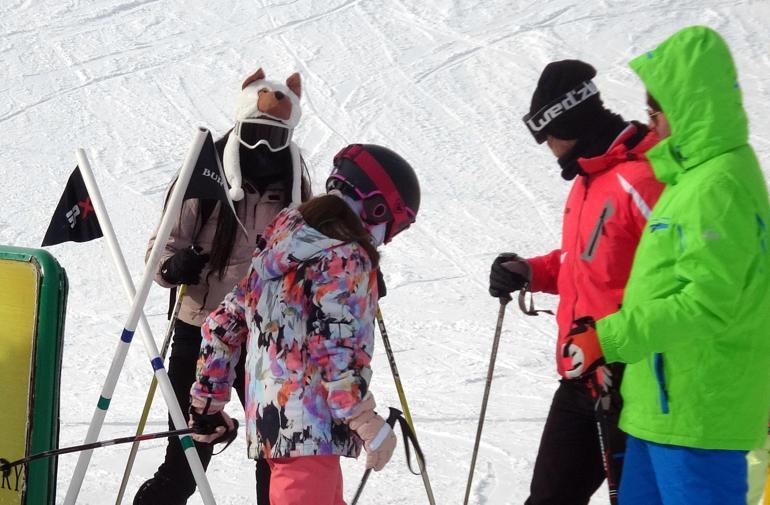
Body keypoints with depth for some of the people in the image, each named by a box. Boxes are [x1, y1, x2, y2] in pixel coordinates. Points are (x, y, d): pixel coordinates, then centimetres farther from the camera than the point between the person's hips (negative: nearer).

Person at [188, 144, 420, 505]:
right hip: (309, 428, -10)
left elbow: (222, 323, 17)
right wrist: (371, 425, -13)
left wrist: (208, 401, 24)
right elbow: (337, 352, -20)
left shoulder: (277, 250, 14)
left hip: (270, 424, 10)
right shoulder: (346, 260, -13)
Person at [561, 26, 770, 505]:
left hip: (697, 412, -10)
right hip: (666, 402, 10)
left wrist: (609, 339, -20)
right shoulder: (700, 173, 13)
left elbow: (708, 304, -24)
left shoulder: (718, 186, -19)